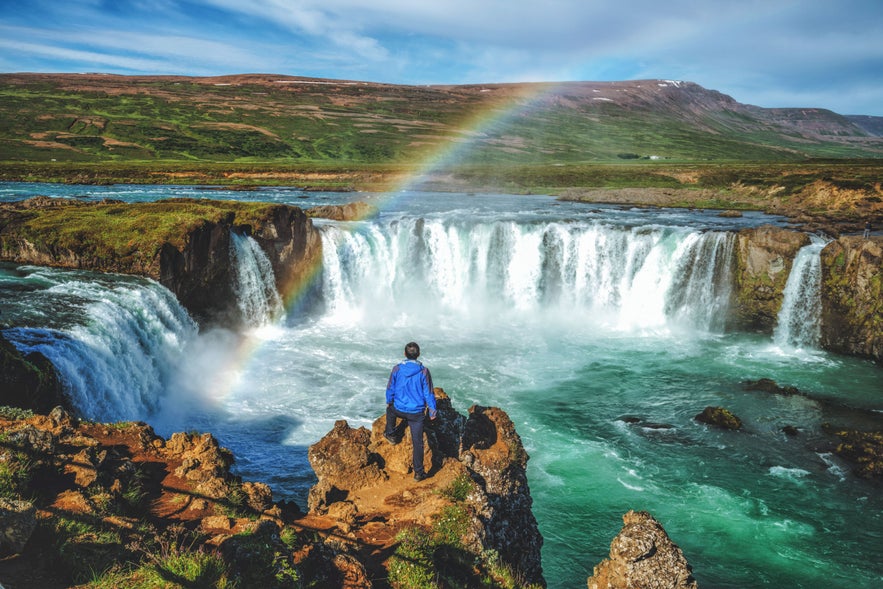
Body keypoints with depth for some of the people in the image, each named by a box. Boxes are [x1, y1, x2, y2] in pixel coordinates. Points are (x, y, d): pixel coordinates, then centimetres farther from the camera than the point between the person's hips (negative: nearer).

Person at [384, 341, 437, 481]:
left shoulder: (397, 369, -9)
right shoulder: (423, 371, -14)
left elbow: (390, 388, 3)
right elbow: (428, 393, -8)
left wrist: (389, 401, 22)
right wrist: (432, 410, 2)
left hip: (399, 409, 2)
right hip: (417, 412, -1)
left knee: (391, 410, 38)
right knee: (418, 442, 7)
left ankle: (390, 435, 51)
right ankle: (418, 472, 11)